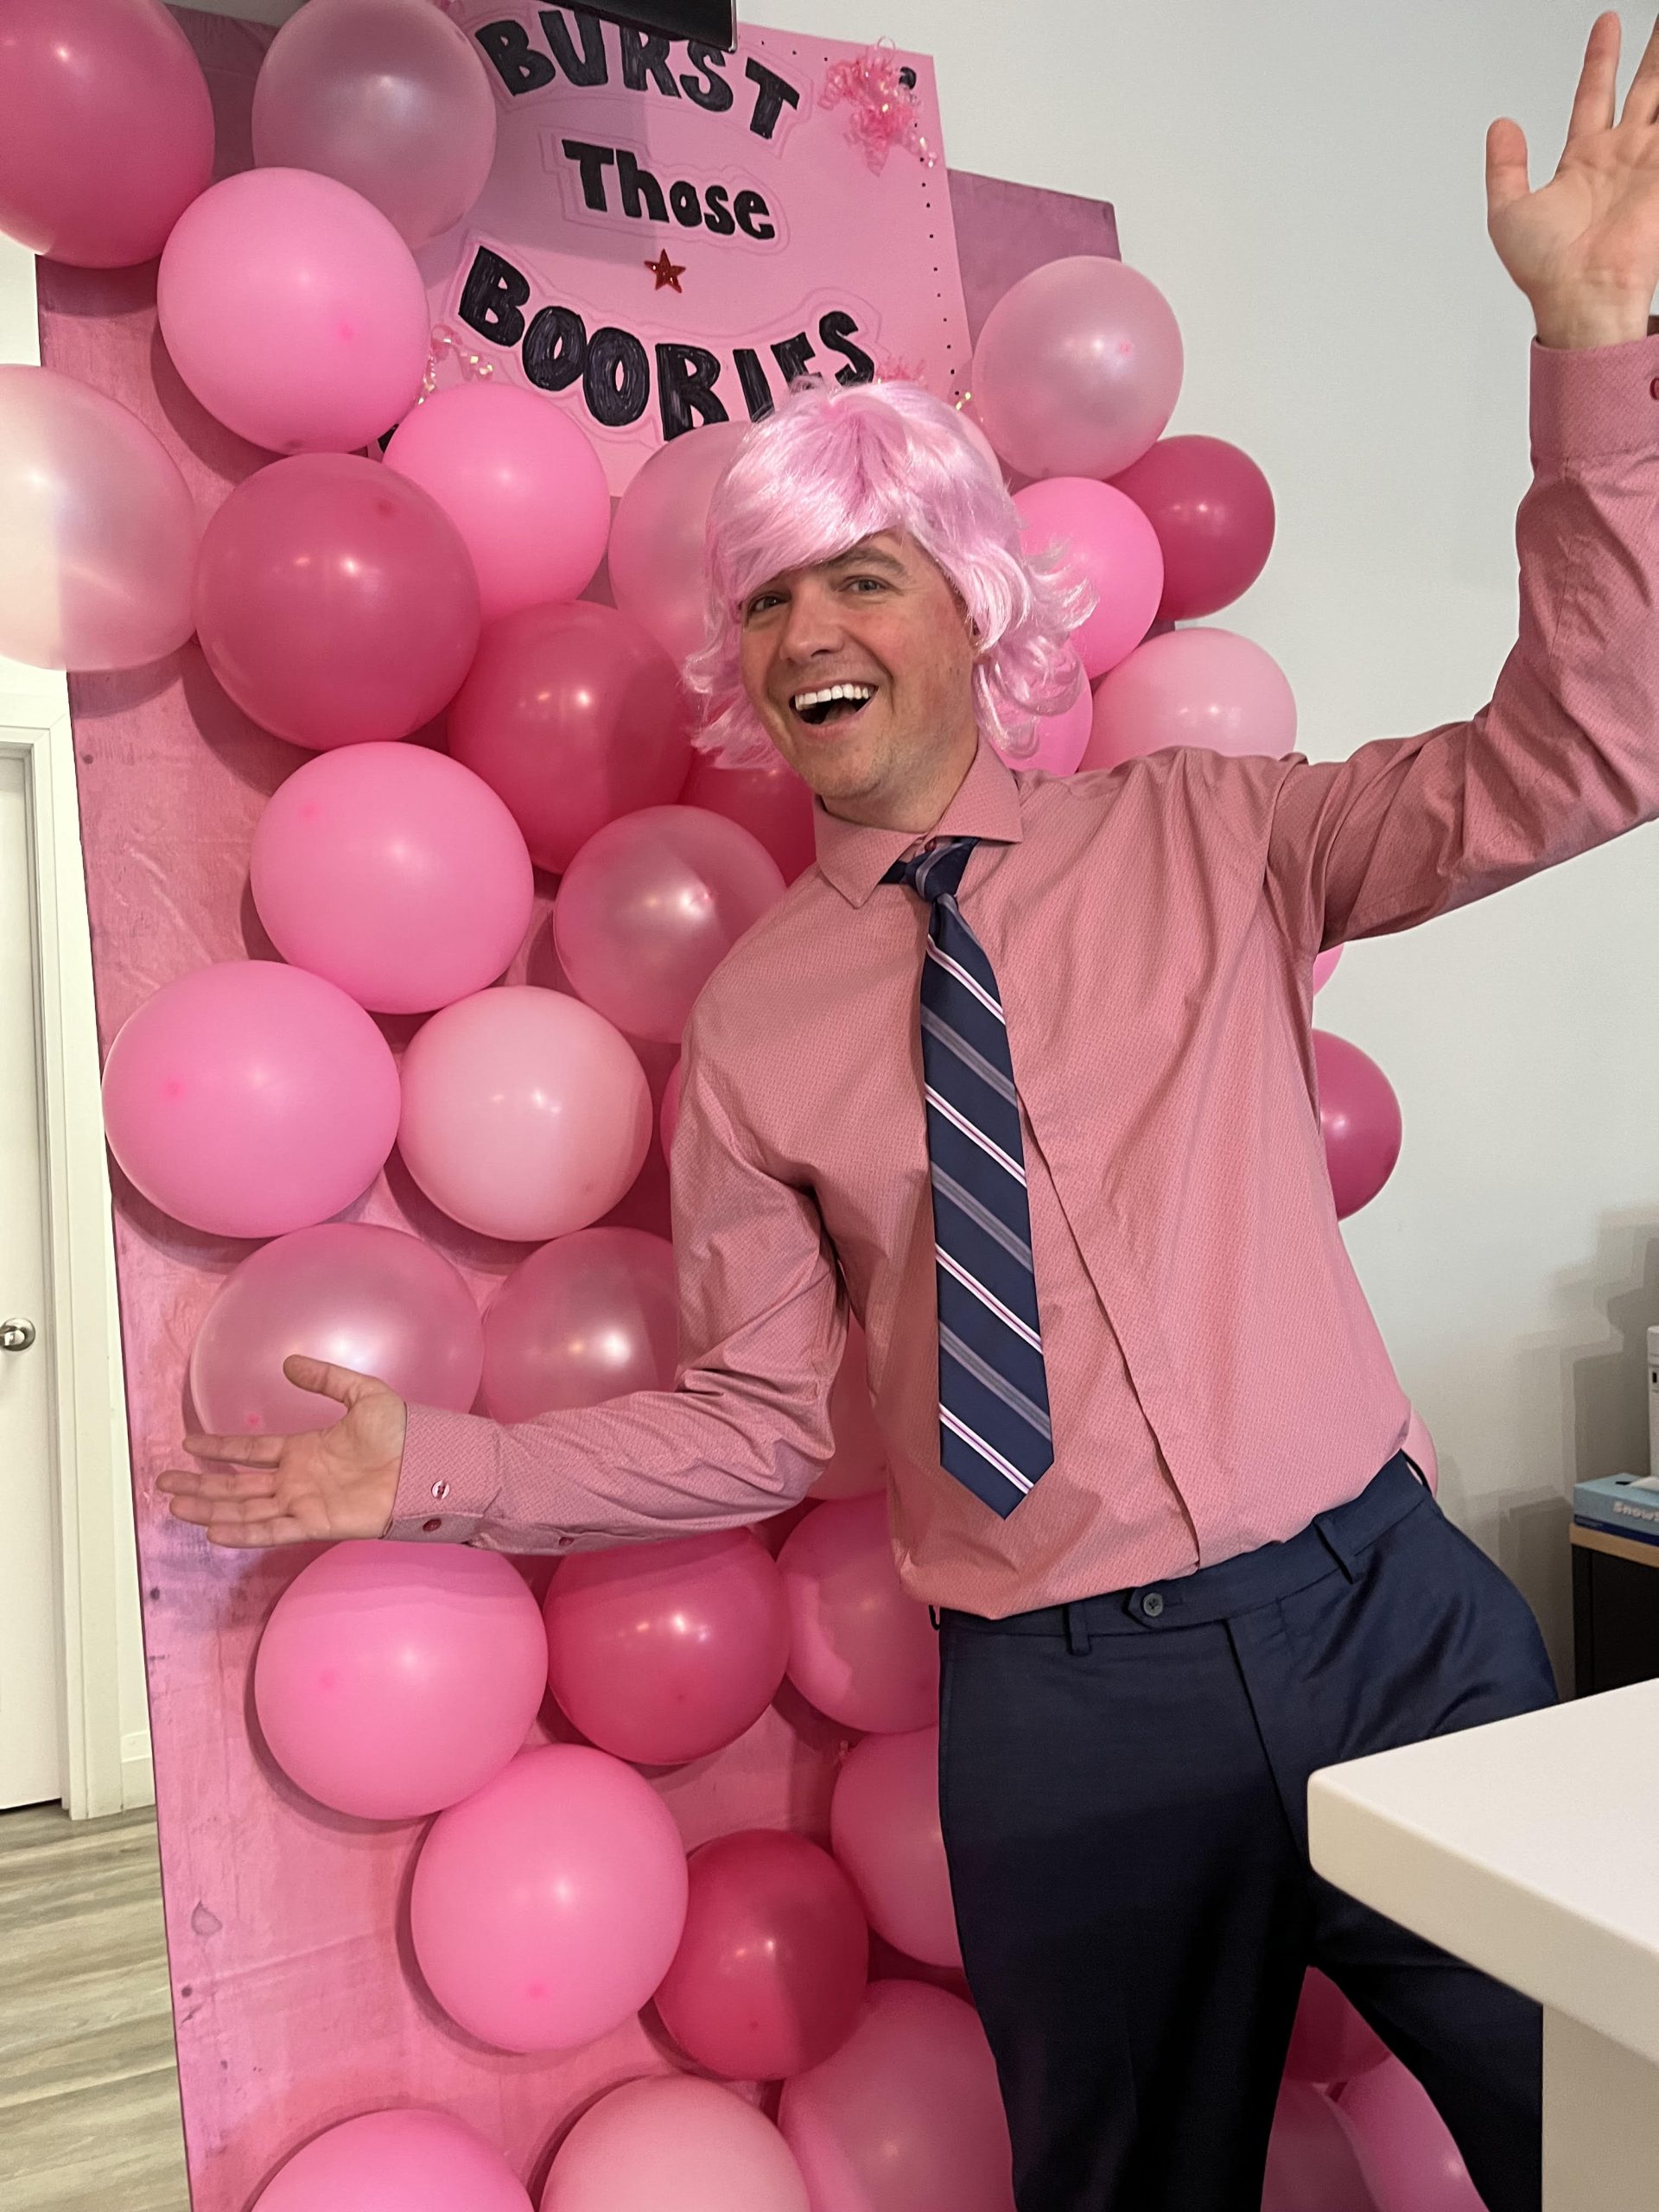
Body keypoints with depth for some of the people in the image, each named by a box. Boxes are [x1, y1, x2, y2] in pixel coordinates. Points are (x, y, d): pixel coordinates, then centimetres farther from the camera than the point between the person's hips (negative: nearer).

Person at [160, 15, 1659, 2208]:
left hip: (1385, 1609, 1)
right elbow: (759, 1419, 2)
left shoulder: (1201, 839, 0)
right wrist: (432, 1466, -5)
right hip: (1063, 1714, 1)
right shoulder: (752, 1017, 0)